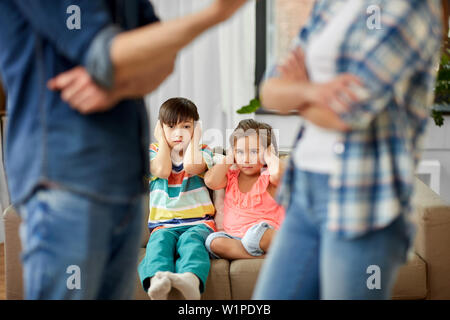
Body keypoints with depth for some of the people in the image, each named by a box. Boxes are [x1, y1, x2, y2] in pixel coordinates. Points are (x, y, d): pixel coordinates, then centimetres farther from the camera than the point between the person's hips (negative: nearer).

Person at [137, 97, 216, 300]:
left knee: (191, 240, -35)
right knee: (159, 241, -34)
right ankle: (157, 278, -65)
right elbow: (162, 171, -7)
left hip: (198, 222, -1)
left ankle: (191, 279, -66)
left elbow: (191, 167, -11)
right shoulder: (154, 151, 16)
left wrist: (195, 138, 4)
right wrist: (163, 141, 5)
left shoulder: (202, 151, 14)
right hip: (164, 223, 1)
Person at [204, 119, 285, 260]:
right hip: (233, 236, 5)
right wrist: (228, 159, 6)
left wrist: (270, 157, -4)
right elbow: (211, 181, -7)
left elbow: (278, 173, -25)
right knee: (213, 241, -28)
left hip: (268, 238, -5)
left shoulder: (267, 176, 0)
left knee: (257, 232, -40)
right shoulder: (230, 176, 13)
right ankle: (268, 258, -31)